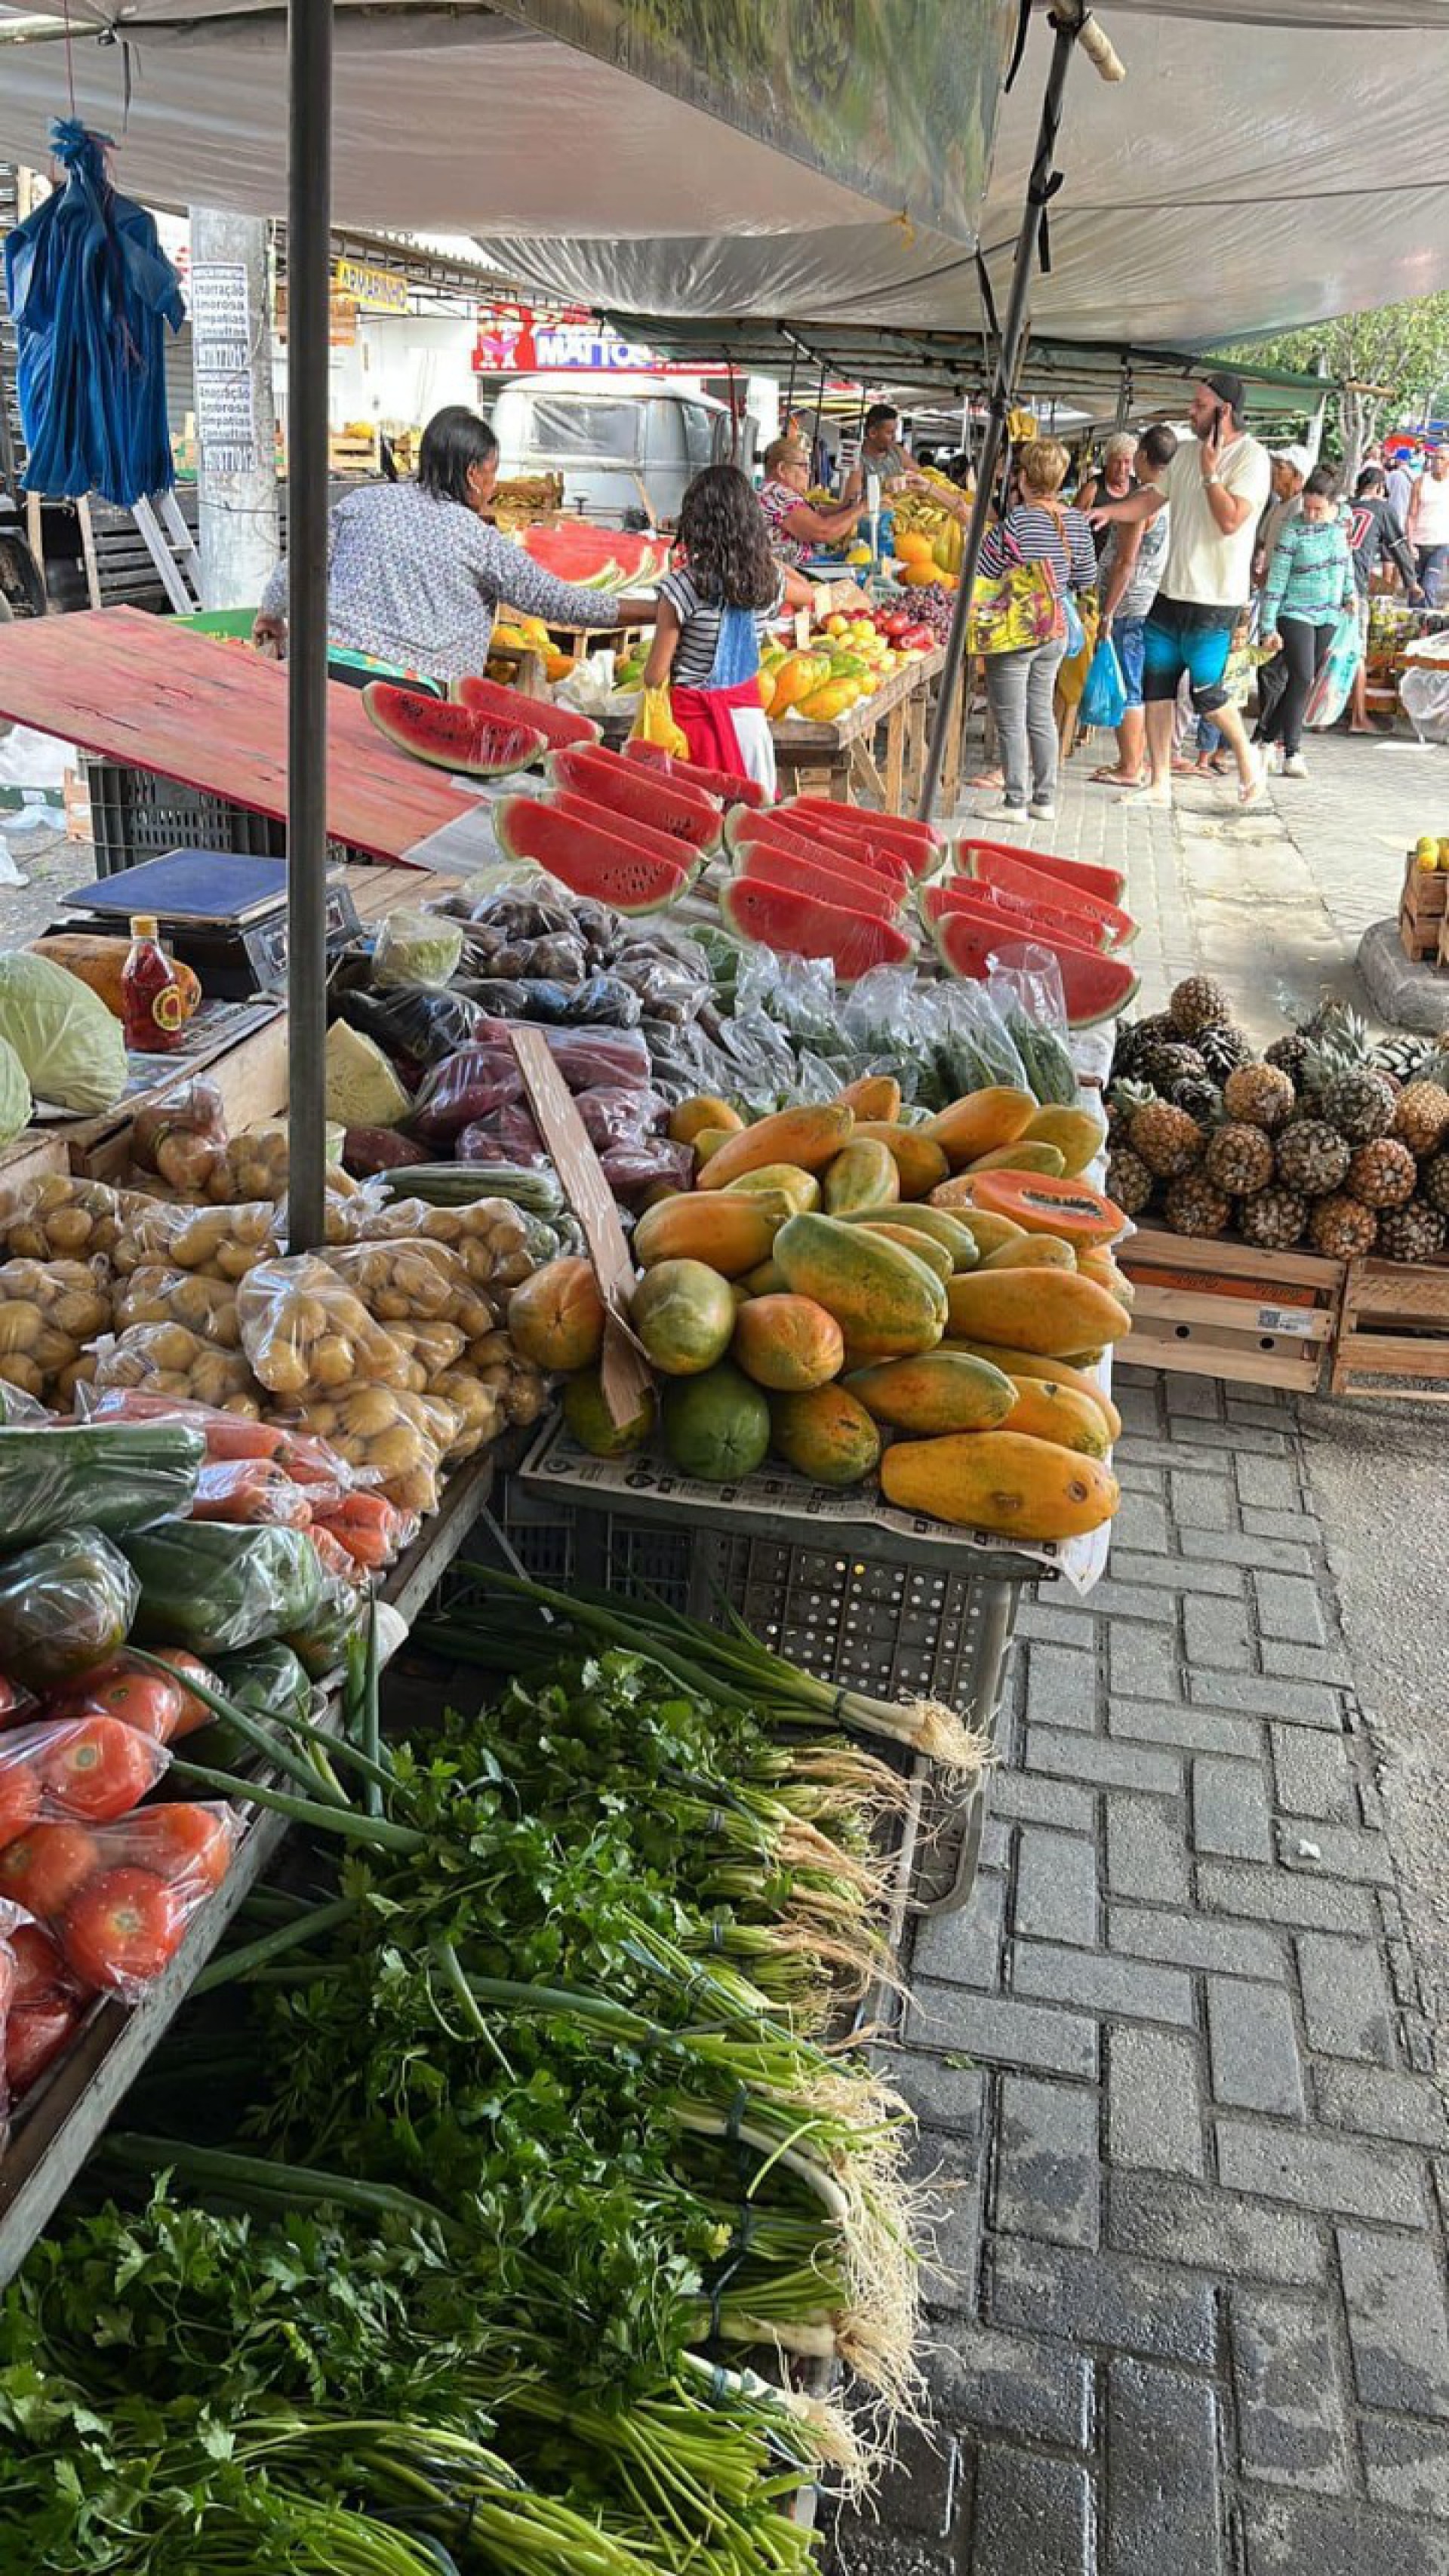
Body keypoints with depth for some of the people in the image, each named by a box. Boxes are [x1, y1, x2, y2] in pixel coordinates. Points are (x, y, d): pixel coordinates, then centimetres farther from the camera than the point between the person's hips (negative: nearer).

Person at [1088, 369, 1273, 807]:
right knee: (1155, 689, 5)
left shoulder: (1251, 458, -11)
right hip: (1171, 591, 7)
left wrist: (1210, 472, -16)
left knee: (1207, 694, -7)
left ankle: (1246, 755, 21)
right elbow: (1151, 499, 14)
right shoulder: (1188, 451, 11)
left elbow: (1231, 521, -21)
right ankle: (1160, 784, 12)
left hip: (1214, 599, -7)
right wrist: (1108, 510, -3)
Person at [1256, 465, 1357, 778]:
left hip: (1328, 616, 6)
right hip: (1295, 614, -6)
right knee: (1301, 679, -15)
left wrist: (1350, 591, 10)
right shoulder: (1294, 530, -13)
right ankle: (1291, 752, -9)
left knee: (1304, 683, 8)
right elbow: (1276, 581, -12)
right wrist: (1269, 627, -14)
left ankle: (1266, 737, 20)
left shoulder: (1340, 523, 2)